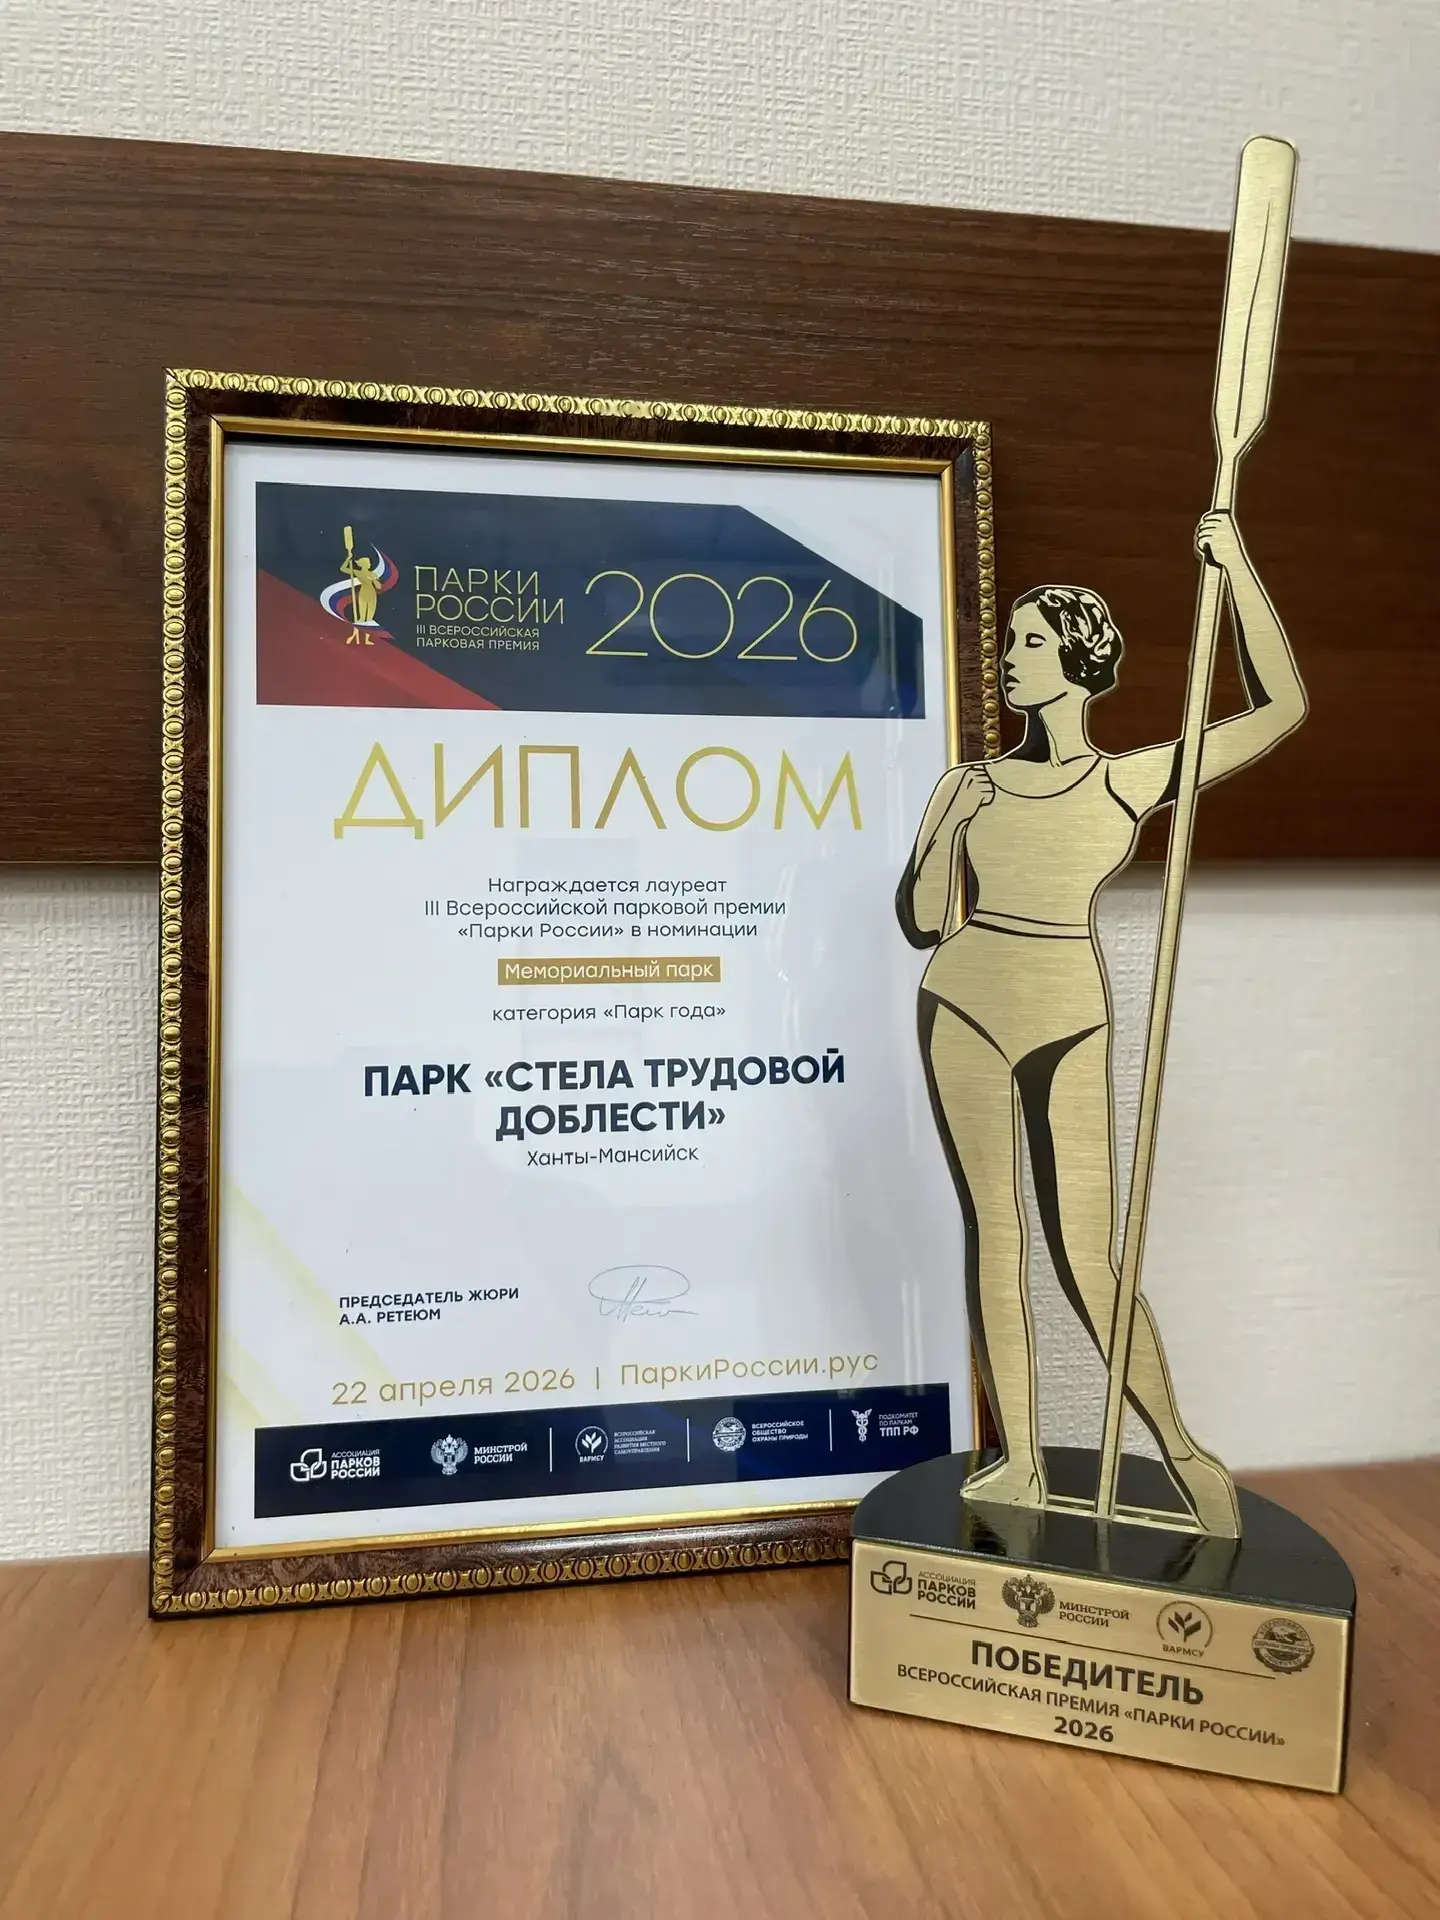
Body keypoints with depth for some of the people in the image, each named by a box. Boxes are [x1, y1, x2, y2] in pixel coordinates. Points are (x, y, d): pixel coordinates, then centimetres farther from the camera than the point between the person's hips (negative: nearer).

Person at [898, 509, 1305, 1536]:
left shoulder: (1132, 781, -1)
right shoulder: (971, 782, 7)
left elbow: (1282, 705, -8)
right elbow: (925, 922, 5)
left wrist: (1235, 563, -9)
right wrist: (943, 827, -8)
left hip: (1066, 1023, -3)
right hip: (962, 1010, 3)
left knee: (1088, 1258, -2)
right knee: (993, 1231, 7)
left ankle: (1186, 1450, 22)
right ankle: (1022, 1462, 21)